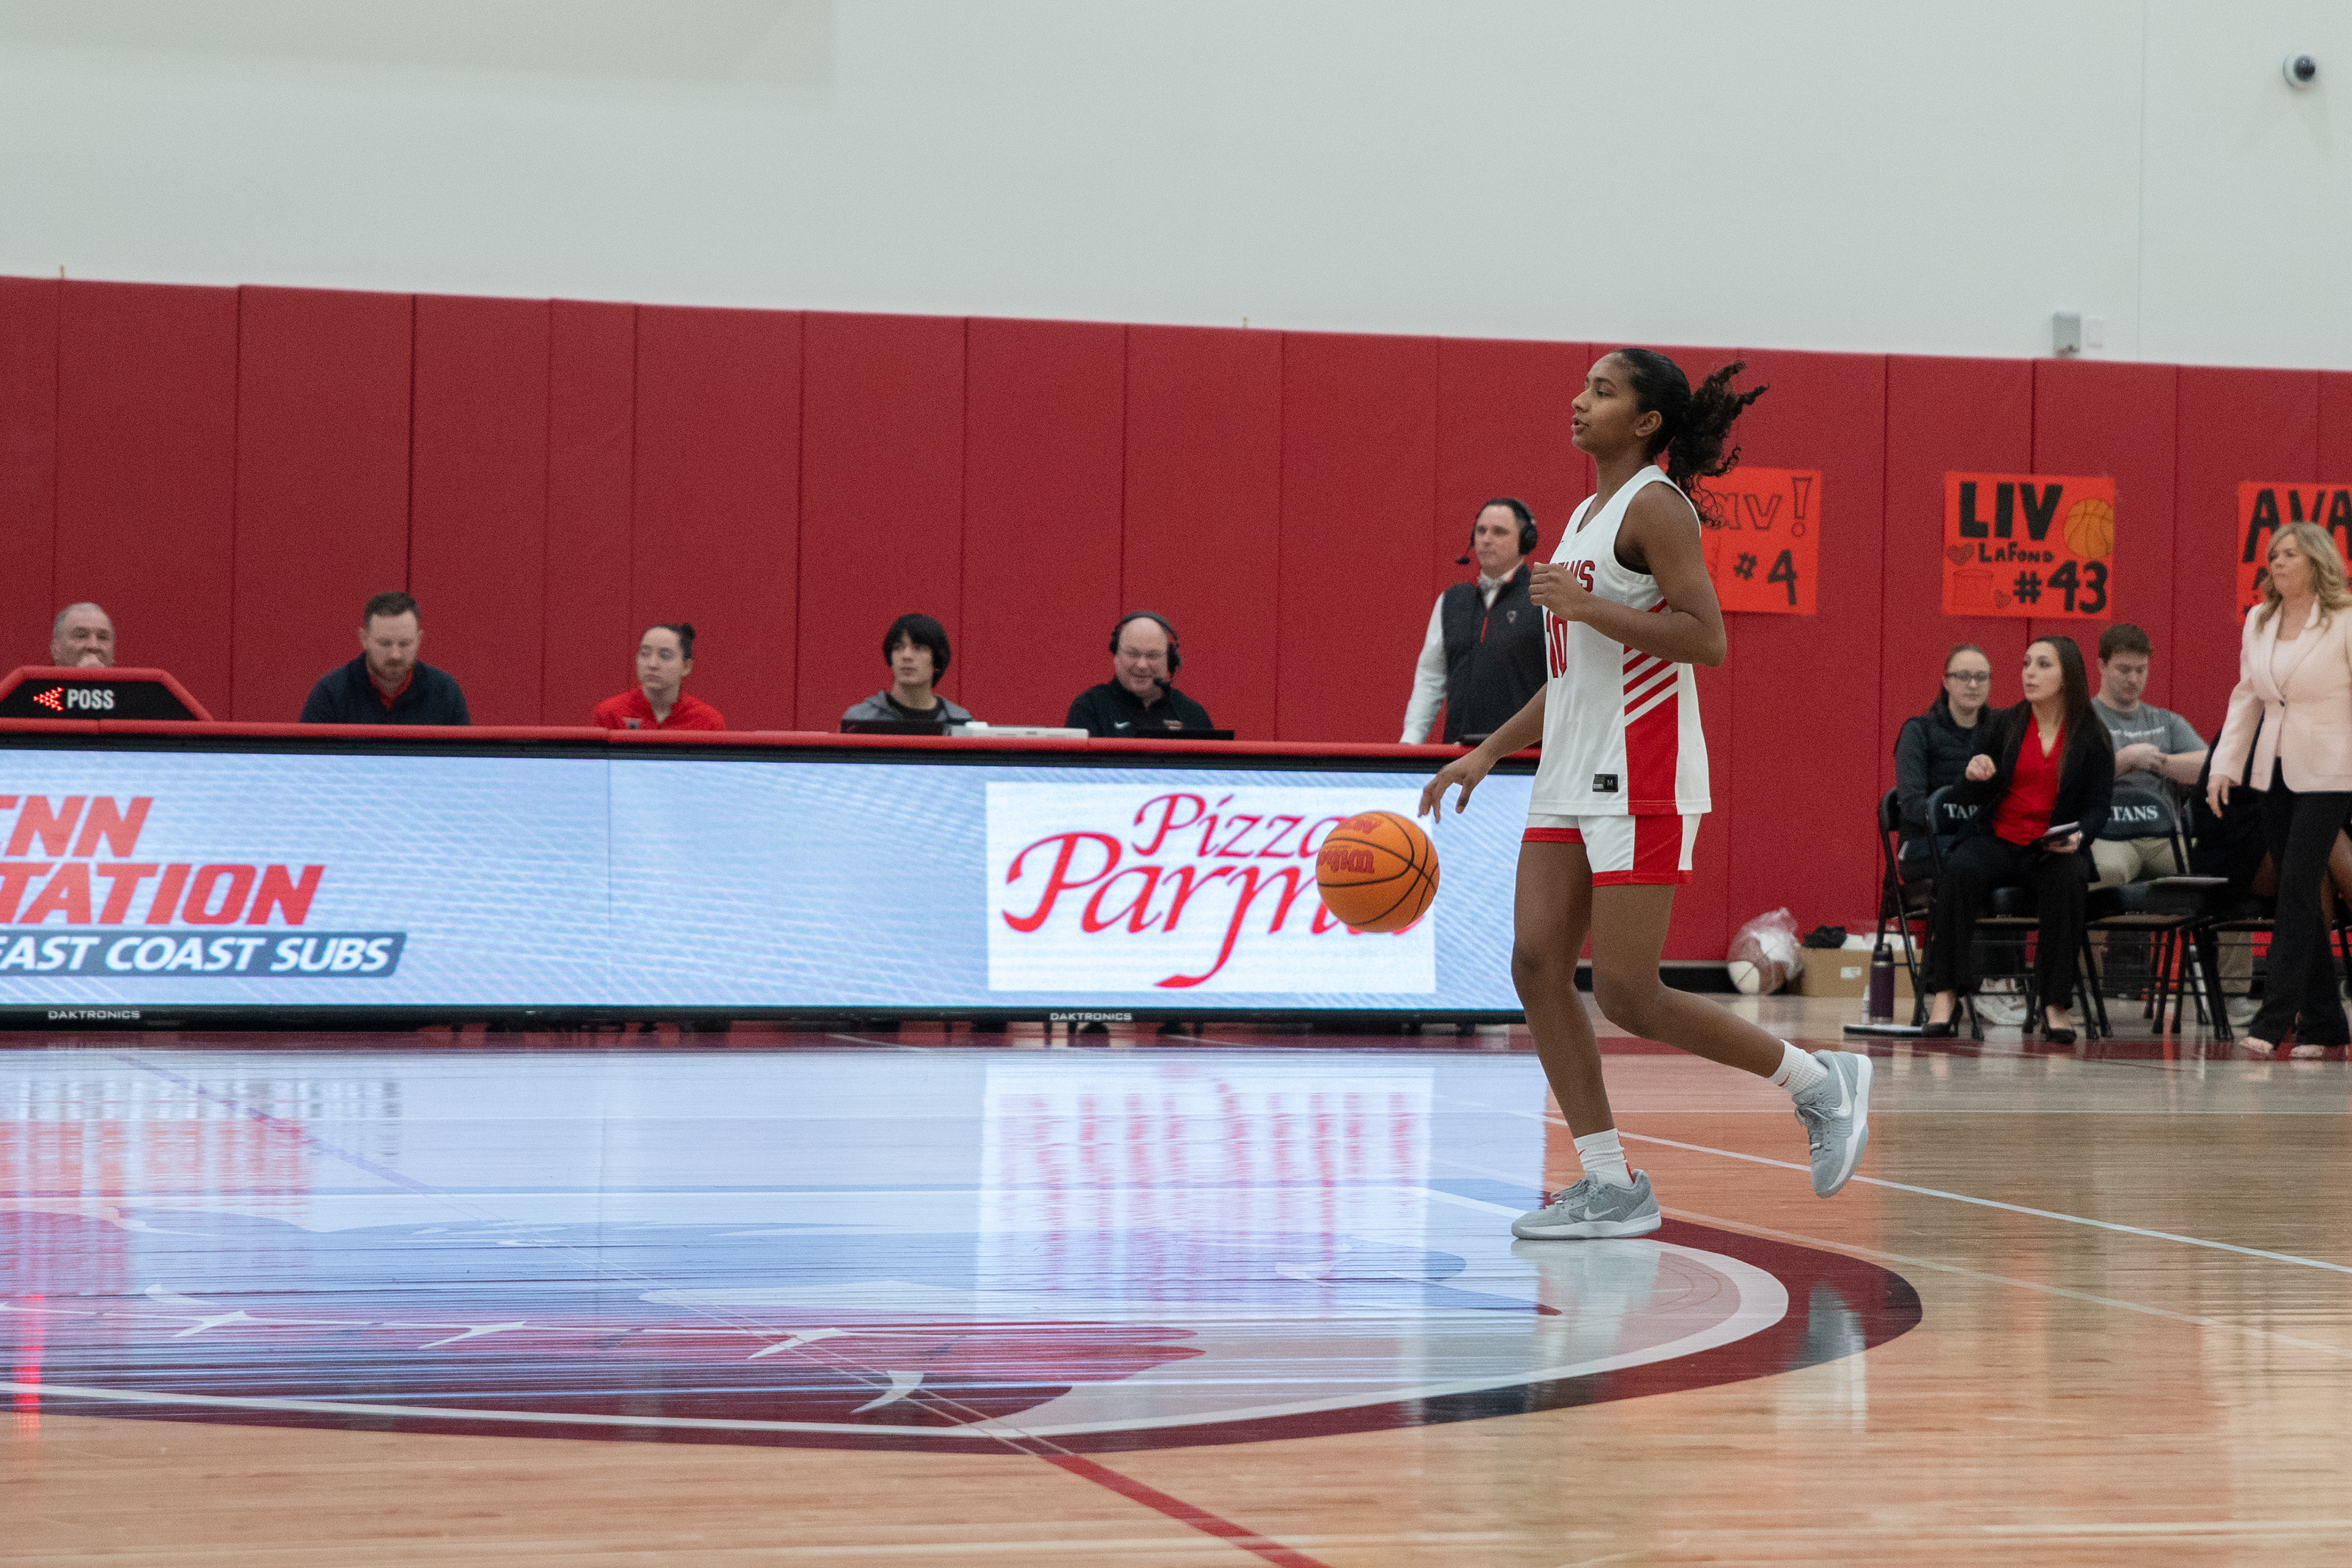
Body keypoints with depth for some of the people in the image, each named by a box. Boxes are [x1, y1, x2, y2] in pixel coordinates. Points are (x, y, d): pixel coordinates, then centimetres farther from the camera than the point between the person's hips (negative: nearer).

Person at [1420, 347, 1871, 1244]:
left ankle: (1823, 1082, 8)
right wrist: (1489, 752, 20)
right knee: (1537, 966, -1)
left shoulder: (1654, 506, -10)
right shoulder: (1588, 515, 19)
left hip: (1641, 781, -9)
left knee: (1626, 994, -9)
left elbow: (1707, 640, -20)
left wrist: (1584, 604, -23)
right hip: (1571, 775, 9)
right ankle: (1610, 1186, 4)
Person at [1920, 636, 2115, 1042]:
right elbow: (1967, 799, 9)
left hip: (2054, 851, -1)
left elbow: (2099, 806, 2)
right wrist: (1974, 777, -16)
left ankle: (2055, 1004, -27)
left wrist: (2077, 836, -20)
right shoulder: (2001, 726, 7)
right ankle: (1946, 991, -29)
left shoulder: (2092, 737, 4)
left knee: (2068, 881, -35)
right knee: (1959, 870, -32)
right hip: (1996, 839, 1)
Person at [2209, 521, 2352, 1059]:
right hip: (2275, 772, 6)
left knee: (2297, 886, -12)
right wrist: (2224, 765, 6)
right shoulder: (2258, 622, 9)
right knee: (2300, 894, 7)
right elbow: (2246, 698, 14)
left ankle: (2275, 1018, -11)